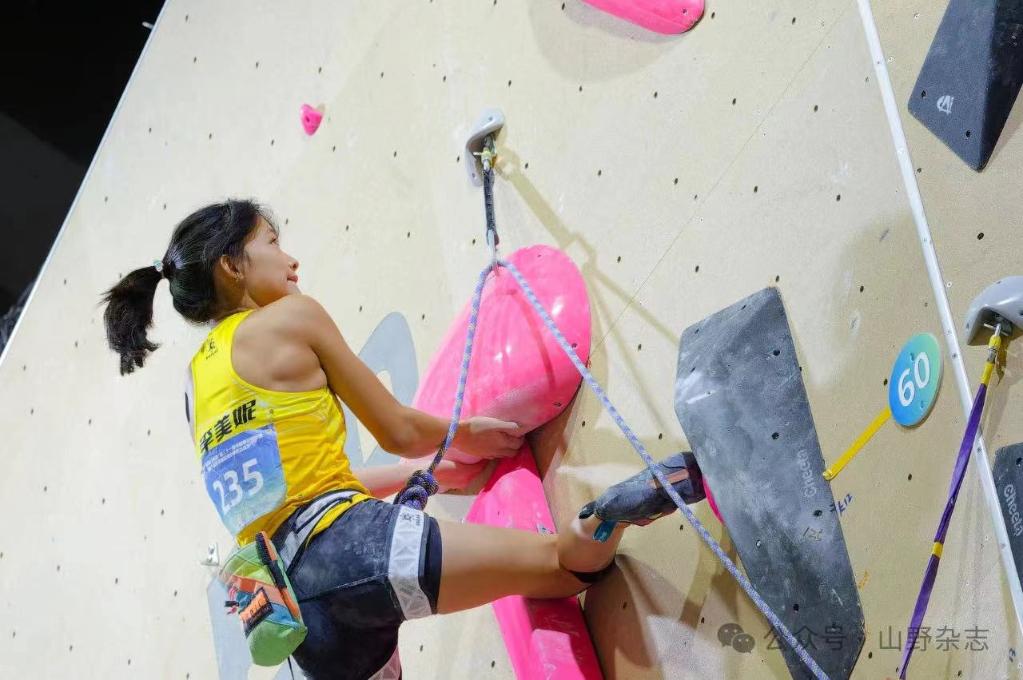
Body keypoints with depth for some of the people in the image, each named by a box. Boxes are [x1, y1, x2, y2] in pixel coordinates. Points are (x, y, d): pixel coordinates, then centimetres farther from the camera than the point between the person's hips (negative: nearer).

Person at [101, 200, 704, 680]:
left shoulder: (196, 381, 23)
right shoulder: (291, 317, 2)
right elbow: (399, 431, 6)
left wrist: (433, 469, 31)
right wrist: (469, 434, 26)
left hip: (292, 596, 8)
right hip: (345, 544, -8)